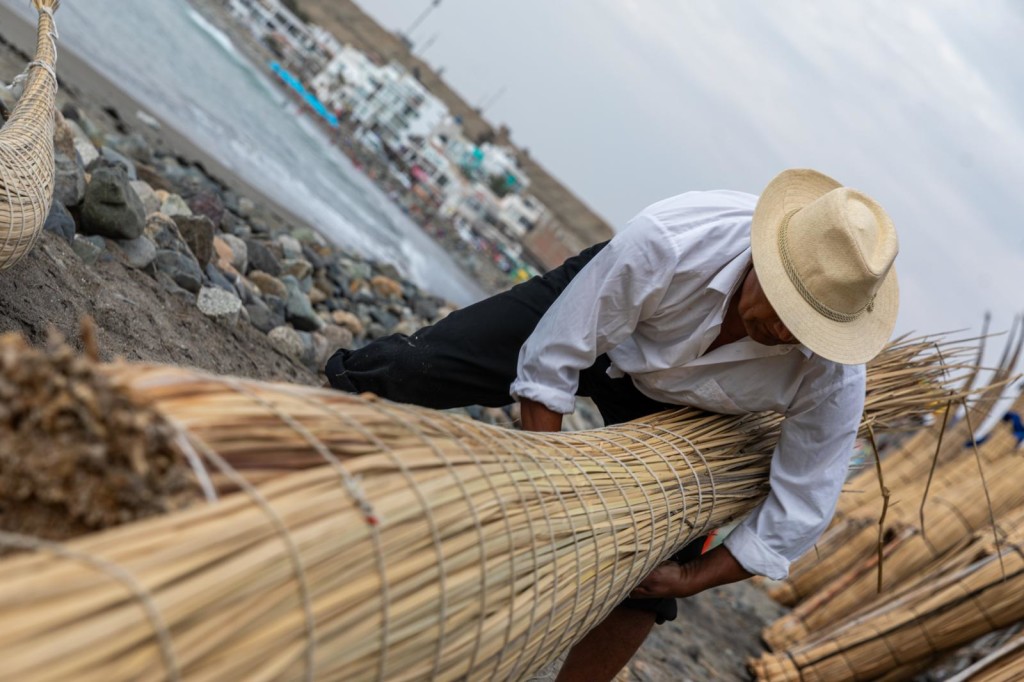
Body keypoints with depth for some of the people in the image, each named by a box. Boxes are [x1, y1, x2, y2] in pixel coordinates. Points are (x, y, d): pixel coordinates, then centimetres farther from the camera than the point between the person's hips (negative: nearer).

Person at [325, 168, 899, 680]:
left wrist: (688, 578, -17)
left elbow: (801, 512, -20)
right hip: (592, 310, -1)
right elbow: (550, 361, -29)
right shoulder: (669, 238, -41)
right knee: (408, 369, -8)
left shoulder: (832, 380, -34)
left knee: (648, 576, -5)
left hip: (681, 408, 2)